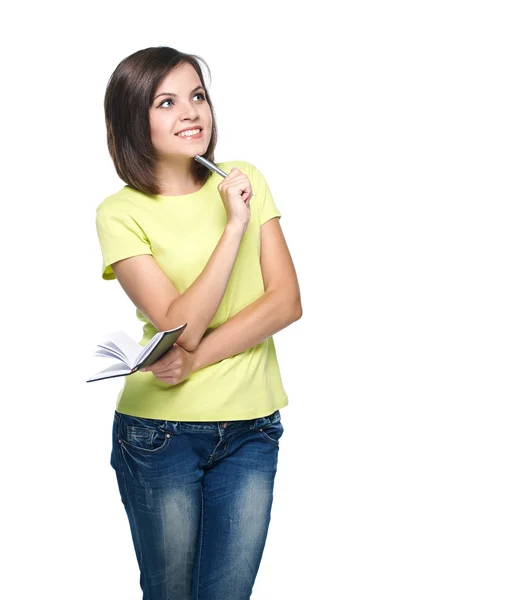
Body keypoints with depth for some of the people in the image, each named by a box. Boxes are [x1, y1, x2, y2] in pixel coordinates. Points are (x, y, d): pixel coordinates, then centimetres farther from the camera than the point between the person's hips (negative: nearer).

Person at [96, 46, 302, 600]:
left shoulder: (244, 181, 3)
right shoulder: (120, 213, -9)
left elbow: (287, 301, -4)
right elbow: (181, 325, -18)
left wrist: (200, 356, -16)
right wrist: (234, 224, -22)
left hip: (251, 429, 3)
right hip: (159, 432, -2)